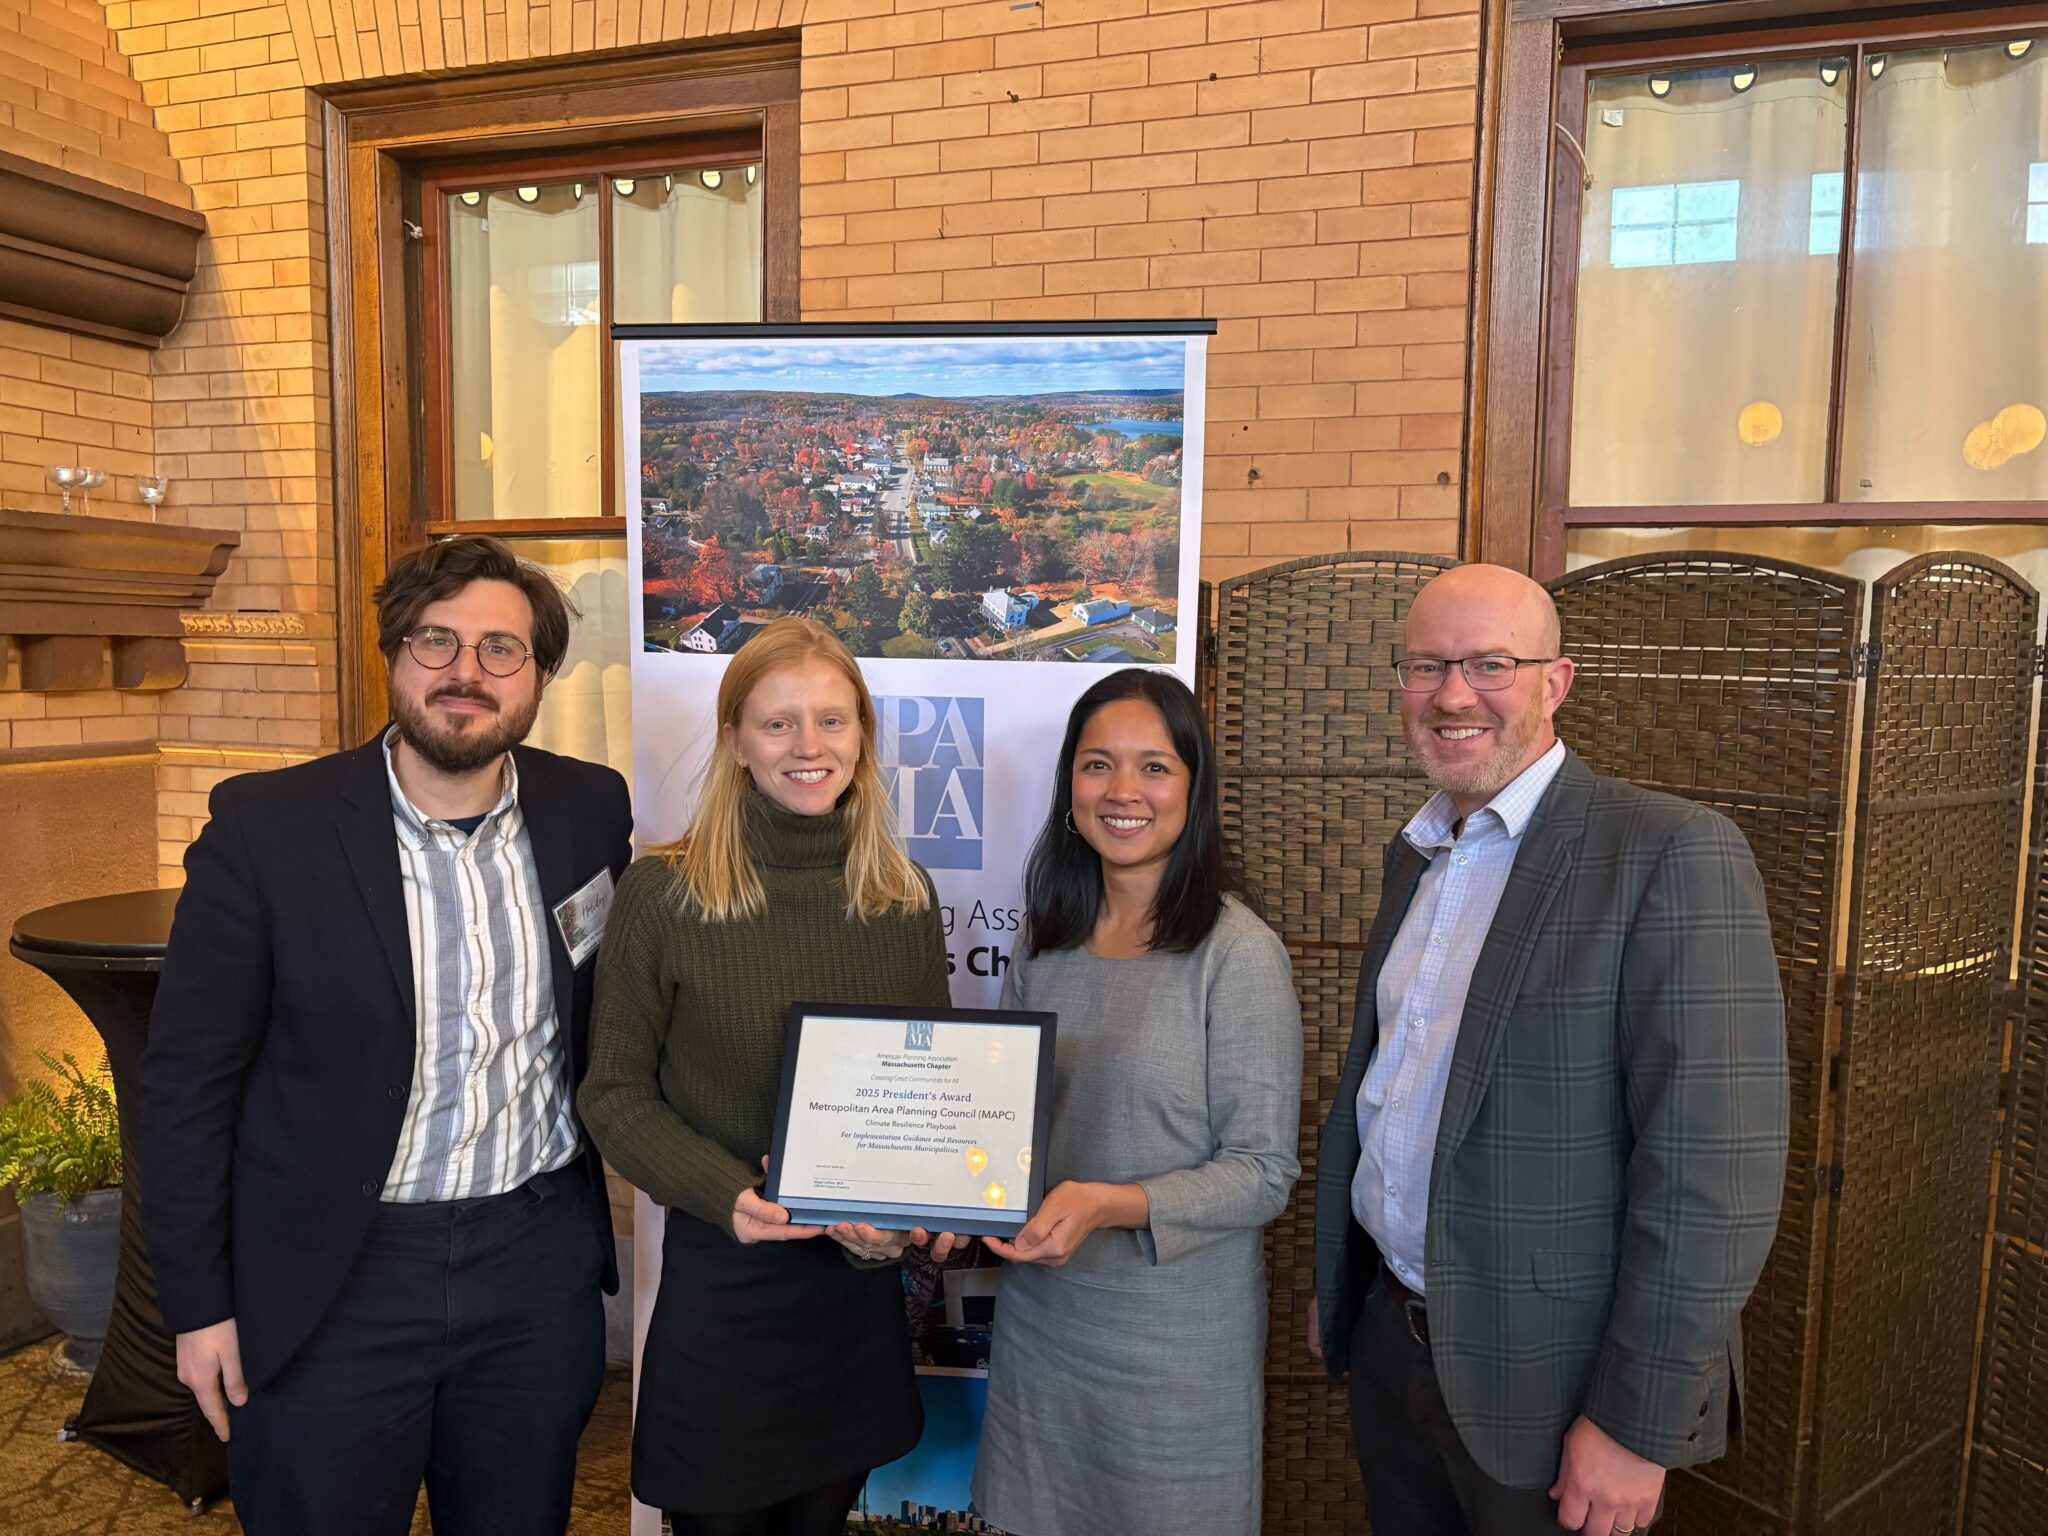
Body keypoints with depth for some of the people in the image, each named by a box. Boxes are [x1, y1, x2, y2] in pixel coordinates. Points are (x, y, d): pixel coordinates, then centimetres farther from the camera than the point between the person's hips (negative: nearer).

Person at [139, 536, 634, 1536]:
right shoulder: (266, 825, -12)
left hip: (540, 1263, 3)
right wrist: (198, 1303, -4)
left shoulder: (592, 808, -3)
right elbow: (189, 1076, -7)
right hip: (328, 1285, -2)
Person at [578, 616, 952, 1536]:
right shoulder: (664, 894, -11)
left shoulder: (906, 898, 0)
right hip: (722, 1282, -3)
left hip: (864, 1280, 4)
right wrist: (727, 1195, -20)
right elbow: (615, 1093, -6)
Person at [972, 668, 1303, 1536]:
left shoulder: (1238, 953, -16)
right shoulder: (1045, 940, 1)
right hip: (1038, 1313, 5)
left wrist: (1109, 1205, -28)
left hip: (1176, 1339, -4)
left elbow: (1263, 1171, -16)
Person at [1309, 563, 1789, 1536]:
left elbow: (1710, 1170, -20)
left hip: (1545, 1383, -6)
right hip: (1389, 1337, 7)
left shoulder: (1673, 855, -18)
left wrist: (1637, 1424, -18)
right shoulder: (1414, 856, 6)